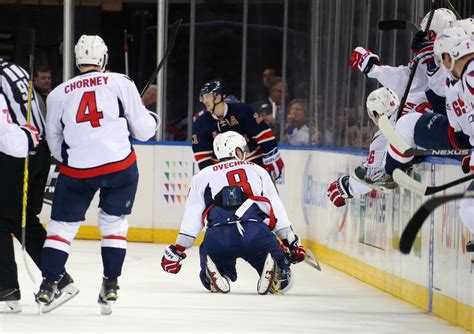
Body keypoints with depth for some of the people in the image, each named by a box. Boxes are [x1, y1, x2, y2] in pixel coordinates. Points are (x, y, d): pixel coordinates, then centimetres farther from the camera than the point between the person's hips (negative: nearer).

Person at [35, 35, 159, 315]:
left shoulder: (58, 94, 9)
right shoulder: (120, 83, 2)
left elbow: (55, 144, 15)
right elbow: (142, 129, 4)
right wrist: (153, 120, 26)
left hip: (76, 171, 1)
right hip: (121, 166, -1)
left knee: (62, 225, 13)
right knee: (114, 222, 16)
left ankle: (48, 285, 3)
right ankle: (110, 286, 9)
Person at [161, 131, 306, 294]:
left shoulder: (202, 176, 23)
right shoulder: (258, 171, 24)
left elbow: (191, 219, 16)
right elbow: (276, 210, 19)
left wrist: (177, 251, 22)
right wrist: (292, 243, 24)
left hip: (217, 236, 1)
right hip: (257, 234, -1)